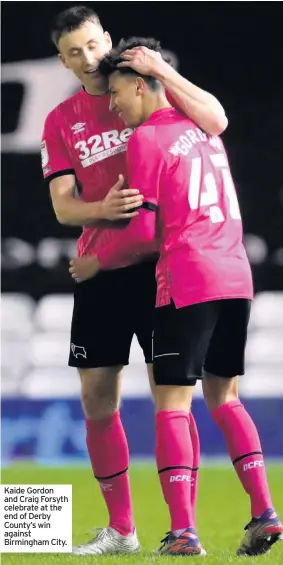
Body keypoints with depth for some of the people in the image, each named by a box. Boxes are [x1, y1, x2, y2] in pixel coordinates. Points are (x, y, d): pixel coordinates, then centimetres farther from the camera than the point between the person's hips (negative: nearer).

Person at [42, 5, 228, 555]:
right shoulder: (61, 121, 8)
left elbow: (216, 121, -15)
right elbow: (63, 205, 3)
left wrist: (160, 70, -21)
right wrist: (103, 210, -18)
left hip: (158, 264, -4)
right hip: (99, 272, 4)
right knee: (97, 401, 5)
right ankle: (120, 530, 16)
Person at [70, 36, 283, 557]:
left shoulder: (147, 138, -4)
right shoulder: (202, 131, 18)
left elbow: (144, 230, -7)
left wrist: (97, 262, 8)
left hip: (188, 282, -7)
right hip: (235, 276, 7)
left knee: (172, 403, -3)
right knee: (224, 397, 16)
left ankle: (183, 531, -12)